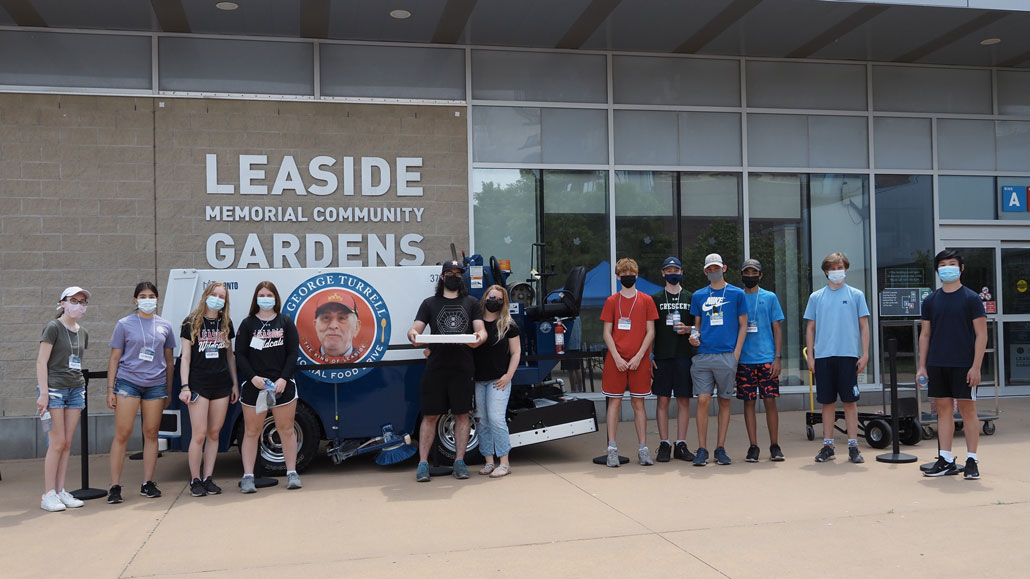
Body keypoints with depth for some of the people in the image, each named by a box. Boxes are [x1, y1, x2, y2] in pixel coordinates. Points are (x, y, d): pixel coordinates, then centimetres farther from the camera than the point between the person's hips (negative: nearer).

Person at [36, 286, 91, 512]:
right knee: (57, 443, -6)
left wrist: (81, 393, 13)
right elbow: (41, 361, -9)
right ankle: (48, 495, 1)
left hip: (75, 389, 6)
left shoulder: (82, 333, 14)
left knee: (67, 444, 6)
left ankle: (61, 491, 11)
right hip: (54, 389, -6)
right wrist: (43, 392, -15)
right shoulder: (53, 328, -5)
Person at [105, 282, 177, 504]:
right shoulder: (124, 324, 3)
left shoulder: (165, 327, 9)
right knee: (122, 434, -4)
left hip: (156, 385, 3)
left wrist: (169, 392, 12)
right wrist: (110, 389, -2)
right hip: (128, 383, -2)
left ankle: (147, 483, 14)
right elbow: (114, 358, 4)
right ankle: (115, 486, 1)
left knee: (151, 434, 5)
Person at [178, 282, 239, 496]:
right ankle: (195, 480, 5)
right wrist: (185, 386, -9)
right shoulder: (192, 323, -1)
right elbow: (185, 357, -2)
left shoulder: (226, 324, 10)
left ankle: (208, 478, 14)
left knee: (214, 433, 7)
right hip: (198, 384, -4)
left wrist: (235, 383, 12)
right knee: (199, 434, -6)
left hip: (221, 385, 4)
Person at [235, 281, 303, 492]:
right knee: (251, 432, 2)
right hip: (254, 385, 0)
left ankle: (292, 473, 14)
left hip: (282, 385, 1)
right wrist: (253, 377, -14)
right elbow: (240, 355, 1)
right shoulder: (248, 324, 5)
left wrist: (284, 379, -10)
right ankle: (248, 477, 6)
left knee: (286, 430, 6)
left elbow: (293, 353, 2)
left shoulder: (286, 322, 6)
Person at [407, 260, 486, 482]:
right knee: (430, 416, 0)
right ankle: (423, 463, 5)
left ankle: (459, 461, 14)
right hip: (436, 368, -1)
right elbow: (415, 329, 4)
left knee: (462, 414, 6)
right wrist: (413, 335, -20)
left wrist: (479, 337, -20)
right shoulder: (430, 303, 12)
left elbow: (481, 329, 5)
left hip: (463, 368, 1)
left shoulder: (471, 303, 13)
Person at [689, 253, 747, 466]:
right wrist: (694, 336, -3)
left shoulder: (736, 293, 6)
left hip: (727, 355, -1)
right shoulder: (698, 296, 12)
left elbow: (743, 324, 6)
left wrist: (736, 353, -3)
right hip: (703, 355, 1)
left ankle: (720, 448, 13)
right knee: (703, 400, -6)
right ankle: (702, 449, 1)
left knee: (725, 401, 5)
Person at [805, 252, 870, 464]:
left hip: (848, 355, -1)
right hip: (823, 356, 2)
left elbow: (864, 326, 5)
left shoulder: (856, 295, 6)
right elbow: (811, 328, 11)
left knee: (850, 401, 1)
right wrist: (810, 356, 5)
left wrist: (865, 354, -2)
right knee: (827, 402, 6)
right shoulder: (816, 297, 10)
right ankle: (828, 446, 14)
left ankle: (853, 446, 7)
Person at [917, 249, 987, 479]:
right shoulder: (930, 301, 8)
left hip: (963, 365, -4)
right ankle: (946, 460, 13)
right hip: (937, 365, 4)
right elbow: (925, 334, 12)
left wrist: (976, 366, -12)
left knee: (967, 409, 1)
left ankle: (971, 461, 8)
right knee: (943, 409, 7)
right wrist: (922, 366, 6)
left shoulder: (971, 298, -2)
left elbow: (981, 334, -4)